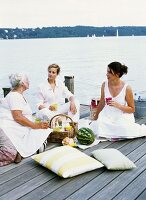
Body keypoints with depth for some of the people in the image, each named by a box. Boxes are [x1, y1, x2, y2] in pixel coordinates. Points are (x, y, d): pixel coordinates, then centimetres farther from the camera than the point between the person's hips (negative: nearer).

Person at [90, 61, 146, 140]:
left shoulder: (126, 88, -13)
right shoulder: (104, 85, -4)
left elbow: (132, 109, -7)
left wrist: (118, 105, -23)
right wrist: (96, 118, 18)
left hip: (123, 116, -1)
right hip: (107, 116, 2)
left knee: (124, 130, -30)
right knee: (98, 125, -28)